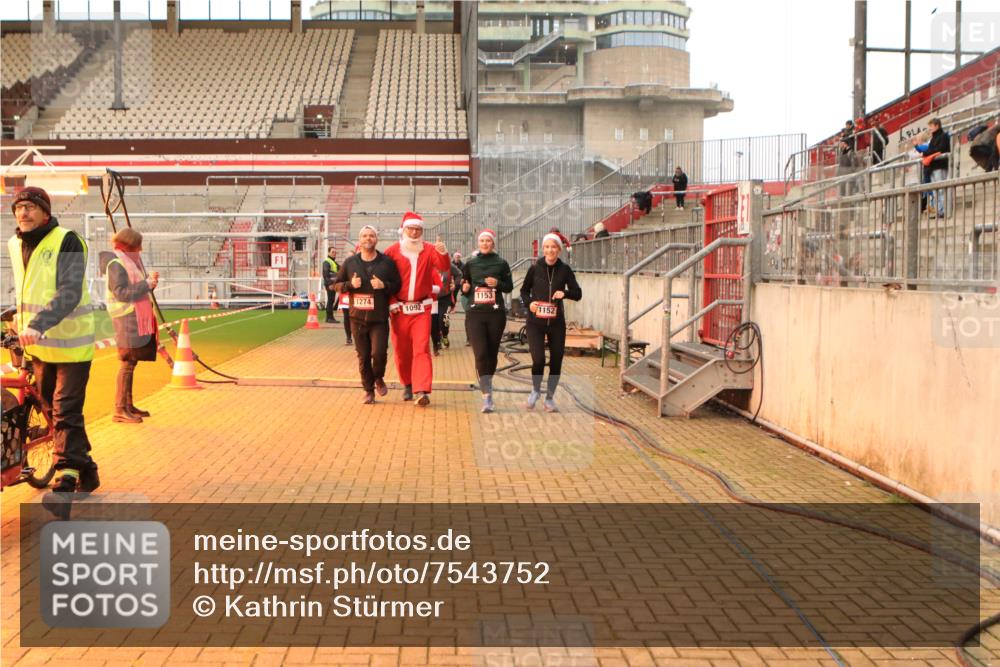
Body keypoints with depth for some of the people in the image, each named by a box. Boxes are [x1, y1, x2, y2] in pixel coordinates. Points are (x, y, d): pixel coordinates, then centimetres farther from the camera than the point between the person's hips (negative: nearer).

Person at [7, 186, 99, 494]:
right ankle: (85, 469, 26)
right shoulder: (15, 245, 8)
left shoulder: (67, 241, -15)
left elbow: (70, 293, -25)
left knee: (66, 411, -8)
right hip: (38, 343, 8)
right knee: (51, 408, 14)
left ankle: (67, 474, -2)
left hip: (70, 342, -8)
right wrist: (21, 315, 17)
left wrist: (38, 324, -34)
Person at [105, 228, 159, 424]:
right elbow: (121, 292, -19)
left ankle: (128, 405, 19)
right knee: (127, 363, -10)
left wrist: (150, 282, 2)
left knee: (131, 363, 12)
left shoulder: (131, 262, 19)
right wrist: (147, 284, -17)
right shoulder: (116, 264, -10)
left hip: (139, 321, 9)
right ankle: (120, 410, -9)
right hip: (127, 321, -9)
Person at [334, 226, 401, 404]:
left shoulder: (387, 262, -1)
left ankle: (378, 378, 20)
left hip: (379, 318, -2)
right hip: (357, 317, 2)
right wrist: (350, 284, -9)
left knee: (379, 353, -12)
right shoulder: (350, 262, 3)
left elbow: (397, 286, 2)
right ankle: (369, 390, 20)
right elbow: (338, 284, 11)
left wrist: (383, 285, -17)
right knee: (363, 356, 6)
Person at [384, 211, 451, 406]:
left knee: (422, 348, -9)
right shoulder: (393, 251, -1)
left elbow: (443, 267, -13)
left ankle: (422, 391, -14)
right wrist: (391, 302, -5)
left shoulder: (429, 250, 1)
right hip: (399, 309, 1)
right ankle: (407, 385, 28)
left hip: (421, 309, -1)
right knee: (401, 350, 9)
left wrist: (443, 253, -33)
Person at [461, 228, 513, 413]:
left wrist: (498, 283, -12)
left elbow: (509, 287, 7)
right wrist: (465, 288, -5)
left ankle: (488, 383, 32)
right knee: (480, 354, -13)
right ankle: (487, 396, -16)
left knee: (492, 353, 9)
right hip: (475, 314, 0)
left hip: (496, 314, 0)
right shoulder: (470, 264, 9)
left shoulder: (501, 263, 5)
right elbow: (464, 288, 17)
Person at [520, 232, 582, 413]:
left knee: (556, 361, 5)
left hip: (557, 322, 2)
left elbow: (578, 294, -1)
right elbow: (524, 291, 9)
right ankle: (535, 390, 16)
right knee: (538, 359, -14)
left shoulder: (564, 270, -1)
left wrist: (565, 293, -21)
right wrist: (529, 303, -10)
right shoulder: (535, 268, -2)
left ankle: (550, 397, 27)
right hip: (535, 321, -2)